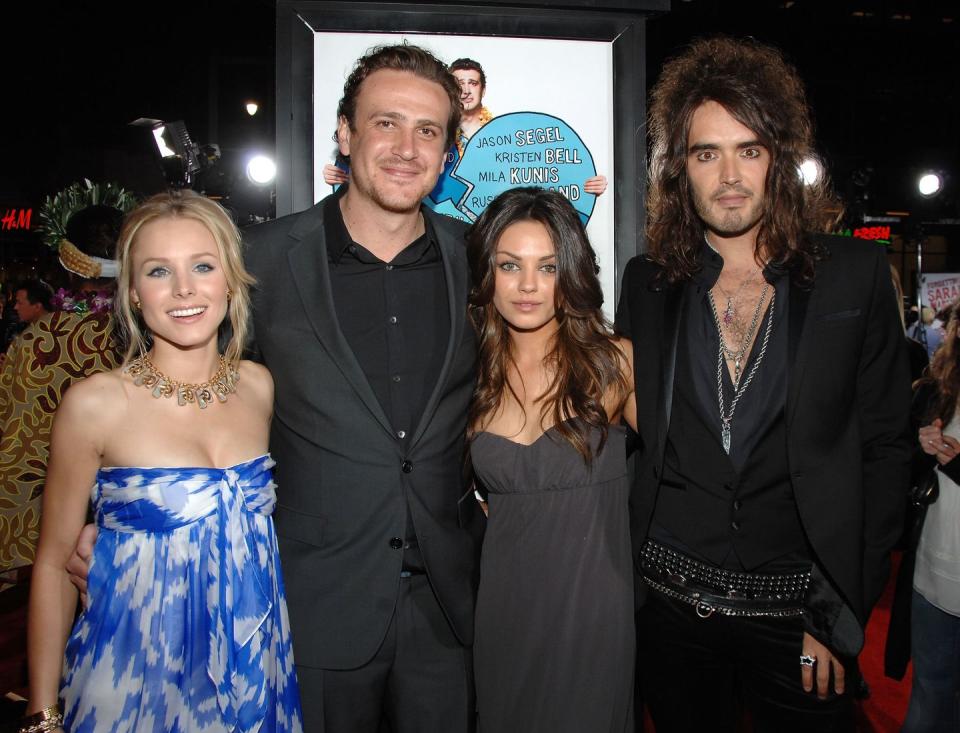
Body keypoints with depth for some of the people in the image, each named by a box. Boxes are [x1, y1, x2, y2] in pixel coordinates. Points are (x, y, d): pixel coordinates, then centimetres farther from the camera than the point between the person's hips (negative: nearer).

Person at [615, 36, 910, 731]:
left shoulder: (855, 275, -4)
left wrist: (843, 613, -6)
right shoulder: (648, 283, 1)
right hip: (670, 602, 2)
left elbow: (884, 447, -2)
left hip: (796, 612, -1)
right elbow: (631, 432, 7)